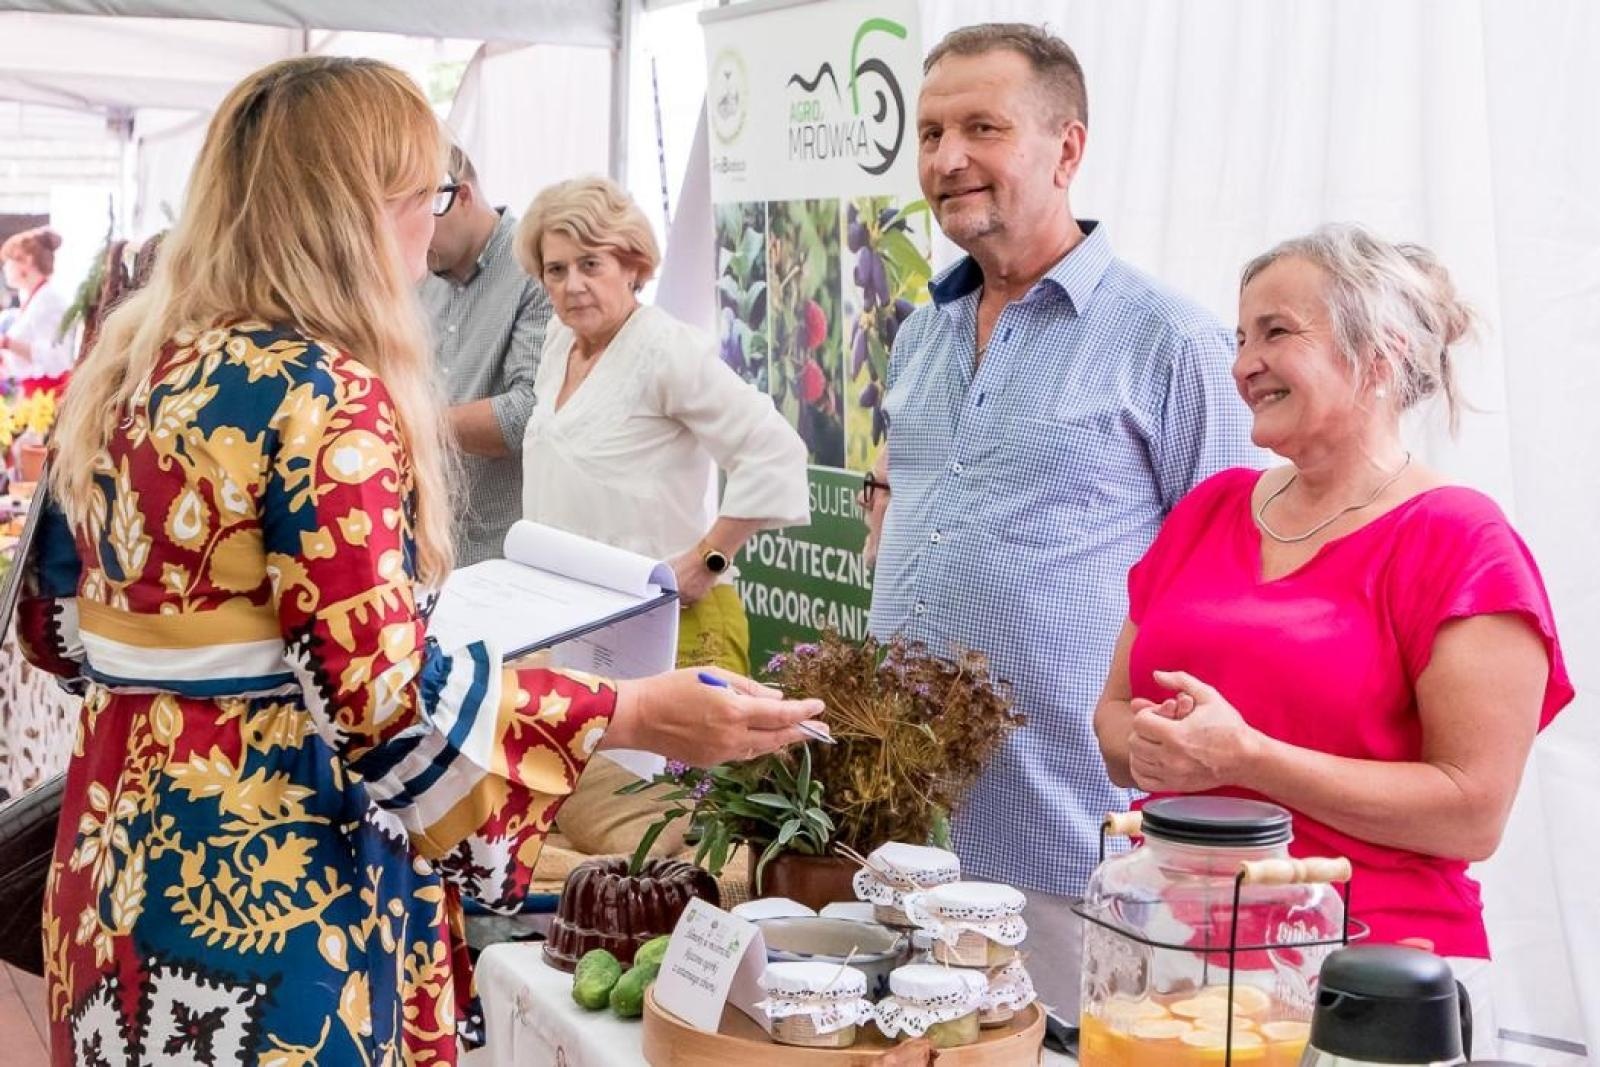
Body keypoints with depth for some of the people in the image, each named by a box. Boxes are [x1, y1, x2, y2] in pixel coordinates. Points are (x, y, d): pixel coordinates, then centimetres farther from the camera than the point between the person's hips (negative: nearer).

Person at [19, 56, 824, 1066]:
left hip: (121, 850, 8)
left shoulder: (124, 365, 6)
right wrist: (635, 713, -21)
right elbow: (380, 696, -24)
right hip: (270, 876, -8)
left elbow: (58, 629, 14)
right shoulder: (321, 395, -20)